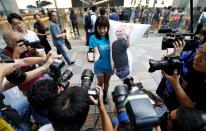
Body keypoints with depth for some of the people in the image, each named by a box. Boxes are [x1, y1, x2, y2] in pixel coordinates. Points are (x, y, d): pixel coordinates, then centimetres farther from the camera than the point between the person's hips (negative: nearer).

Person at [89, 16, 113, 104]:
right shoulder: (93, 38, -16)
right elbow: (96, 53, -24)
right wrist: (95, 57, -48)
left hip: (109, 65, 2)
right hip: (99, 66, -2)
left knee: (107, 82, 23)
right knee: (100, 83, 19)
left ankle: (105, 95, 51)